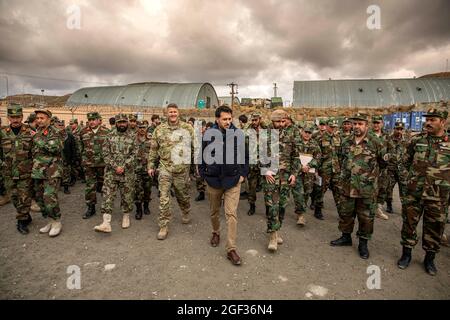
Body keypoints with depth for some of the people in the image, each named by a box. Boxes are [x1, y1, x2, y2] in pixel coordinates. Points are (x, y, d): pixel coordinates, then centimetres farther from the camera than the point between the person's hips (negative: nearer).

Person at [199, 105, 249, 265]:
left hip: (233, 180, -1)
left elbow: (245, 156, 5)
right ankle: (216, 232, 47)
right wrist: (204, 174, 0)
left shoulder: (238, 134, -5)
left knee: (231, 214, -4)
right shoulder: (209, 134, -8)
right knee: (214, 212, 19)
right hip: (213, 180, 1)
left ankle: (231, 249, 6)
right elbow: (202, 156, 2)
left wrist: (243, 174, 2)